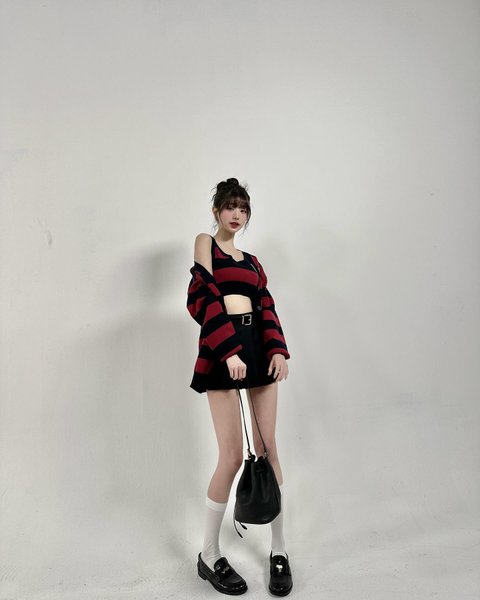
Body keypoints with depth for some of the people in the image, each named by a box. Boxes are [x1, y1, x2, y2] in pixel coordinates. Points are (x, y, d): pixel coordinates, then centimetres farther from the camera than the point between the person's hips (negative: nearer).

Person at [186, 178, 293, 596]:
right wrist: (229, 351, -18)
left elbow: (266, 307, 10)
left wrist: (278, 350, -7)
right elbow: (204, 297, -9)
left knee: (268, 448, 8)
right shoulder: (205, 243, 5)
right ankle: (209, 556, 17)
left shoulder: (251, 260, 20)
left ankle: (279, 550, 23)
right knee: (233, 456, -4)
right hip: (222, 350, -5)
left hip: (259, 346, 5)